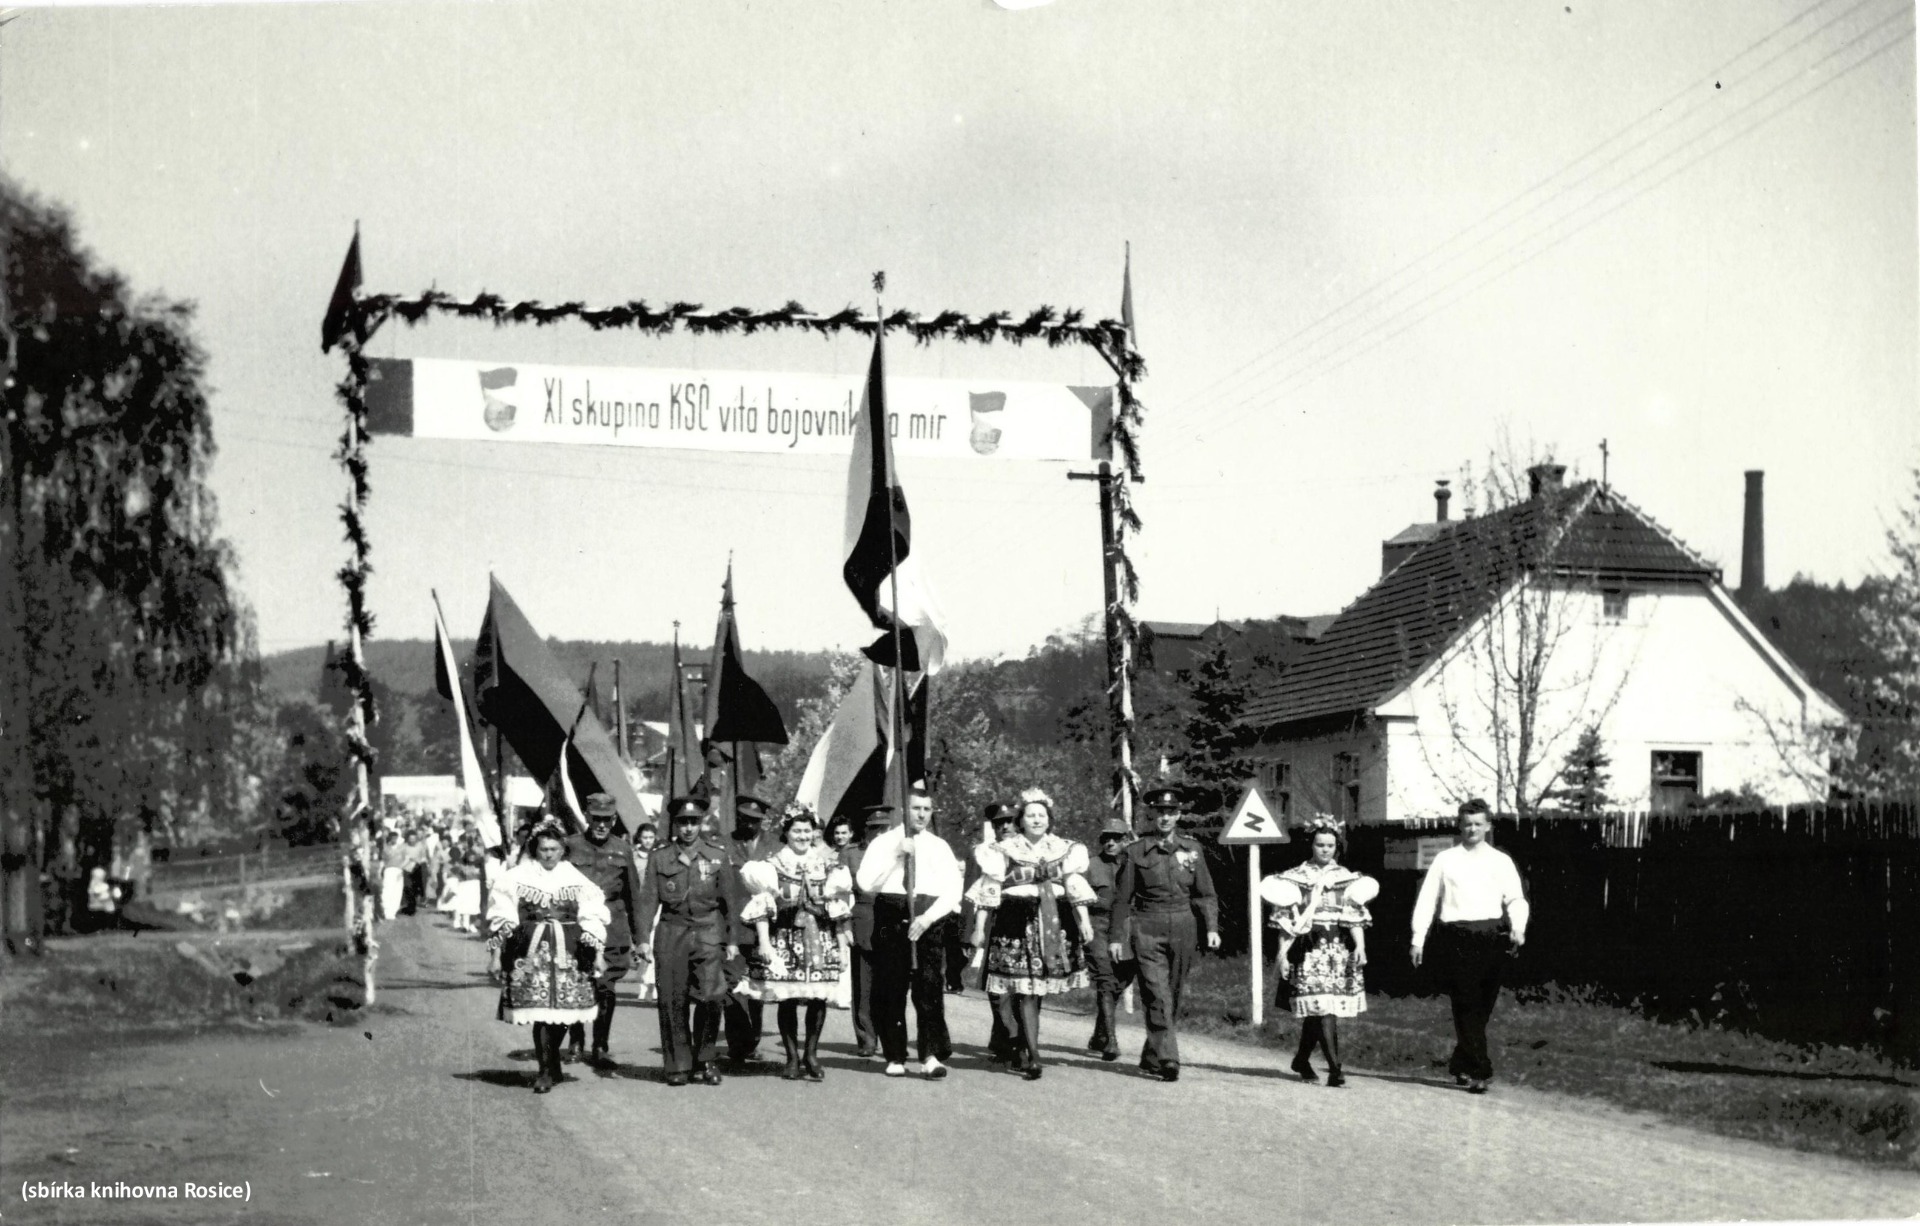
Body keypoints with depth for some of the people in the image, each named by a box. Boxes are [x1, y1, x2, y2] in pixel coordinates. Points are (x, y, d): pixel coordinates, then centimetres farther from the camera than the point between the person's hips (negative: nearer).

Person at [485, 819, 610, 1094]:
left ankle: (551, 1064, 24)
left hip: (568, 950, 2)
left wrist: (591, 933, -13)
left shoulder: (577, 879, 9)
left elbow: (592, 913, 5)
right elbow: (501, 908, 2)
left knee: (563, 1008, 1)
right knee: (539, 1009, -9)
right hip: (532, 949, -1)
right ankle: (547, 1071, -1)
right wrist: (504, 926, -18)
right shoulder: (517, 877, 5)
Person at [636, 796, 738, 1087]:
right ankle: (678, 1065, 10)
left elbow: (729, 897, 9)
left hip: (708, 931, 0)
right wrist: (643, 938, -5)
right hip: (671, 932, 1)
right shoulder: (659, 858, 7)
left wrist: (732, 939, 6)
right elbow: (648, 899, 5)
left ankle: (703, 1060, 3)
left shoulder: (717, 855, 8)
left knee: (712, 995, -13)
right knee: (673, 1000, 0)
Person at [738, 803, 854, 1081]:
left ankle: (811, 1054, 10)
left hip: (821, 940, 2)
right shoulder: (773, 865, 3)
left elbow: (839, 906, 11)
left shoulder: (828, 862, 10)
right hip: (785, 938, -2)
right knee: (787, 998, -2)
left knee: (819, 997, -3)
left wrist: (842, 942, 8)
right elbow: (761, 906, -2)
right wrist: (764, 943, -10)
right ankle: (792, 1057, 9)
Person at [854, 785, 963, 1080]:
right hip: (890, 922, 0)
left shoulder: (939, 847, 10)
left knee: (930, 991, -9)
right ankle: (895, 1058, 10)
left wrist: (927, 918, -10)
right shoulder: (883, 842, 7)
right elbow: (866, 883, -5)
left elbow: (953, 890, 4)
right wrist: (896, 856, -11)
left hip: (928, 922, 0)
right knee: (890, 993, 1)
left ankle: (932, 1056, -10)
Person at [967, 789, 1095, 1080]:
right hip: (1017, 923, -3)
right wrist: (979, 927, -2)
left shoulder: (1063, 850, 10)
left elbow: (1075, 887, 7)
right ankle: (1033, 1056, -12)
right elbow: (988, 891, 2)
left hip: (1054, 924, 3)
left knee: (1038, 989, 7)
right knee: (1026, 991, -9)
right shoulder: (1005, 850, 2)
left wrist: (1083, 919, -3)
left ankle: (1023, 1046, 25)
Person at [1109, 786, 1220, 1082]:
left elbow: (1205, 894, 11)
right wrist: (1115, 937, 2)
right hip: (1147, 931, -3)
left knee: (1173, 997, 9)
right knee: (1158, 997, -13)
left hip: (1182, 930, 3)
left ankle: (1151, 1058, 22)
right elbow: (1122, 898, 5)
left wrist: (1211, 928, -2)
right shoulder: (1136, 852, 3)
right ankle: (1167, 1060, -17)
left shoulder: (1192, 849, 9)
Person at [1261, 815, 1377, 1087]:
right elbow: (1286, 919, 3)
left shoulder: (1347, 879, 12)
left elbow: (1356, 917, 7)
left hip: (1339, 949, 3)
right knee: (1322, 1007, -14)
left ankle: (1302, 1060, 24)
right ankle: (1334, 1068, -20)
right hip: (1308, 949, -3)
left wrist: (1360, 946, -6)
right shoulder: (1296, 878, 5)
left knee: (1315, 1011, 4)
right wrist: (1283, 951, -5)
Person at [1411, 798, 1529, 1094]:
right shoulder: (1445, 860, 8)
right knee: (1467, 1006, -8)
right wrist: (1418, 939, 1)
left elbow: (1516, 899, 4)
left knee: (1482, 1007, 6)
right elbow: (1427, 900, 8)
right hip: (1457, 936, -2)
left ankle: (1460, 1066, 22)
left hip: (1491, 936, 2)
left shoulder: (1501, 861, 11)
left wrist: (1518, 928, -15)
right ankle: (1479, 1072, -9)